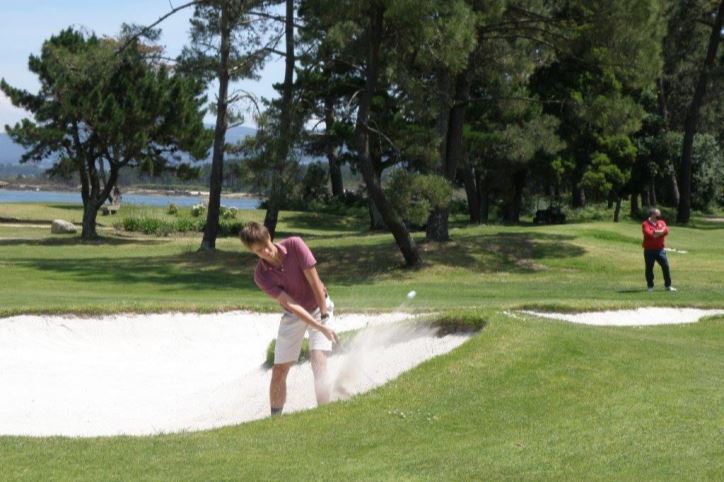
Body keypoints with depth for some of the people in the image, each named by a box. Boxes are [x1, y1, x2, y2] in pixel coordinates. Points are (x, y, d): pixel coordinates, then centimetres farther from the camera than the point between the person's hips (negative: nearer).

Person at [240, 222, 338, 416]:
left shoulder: (295, 245, -23)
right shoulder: (261, 276, -21)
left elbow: (314, 281, -18)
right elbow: (290, 305, -26)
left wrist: (324, 317, -16)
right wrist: (321, 327, -33)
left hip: (319, 308, -2)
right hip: (293, 316, 2)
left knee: (318, 361, -20)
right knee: (279, 371, -1)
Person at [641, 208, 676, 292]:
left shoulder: (661, 222, 11)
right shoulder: (646, 224, -4)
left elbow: (666, 231, -6)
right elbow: (648, 233, -20)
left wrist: (655, 232, -15)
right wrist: (660, 232, -11)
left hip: (660, 249, 4)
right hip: (649, 250, -4)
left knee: (666, 266, 0)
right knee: (649, 268, 2)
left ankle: (668, 285, 9)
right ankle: (650, 286, 12)